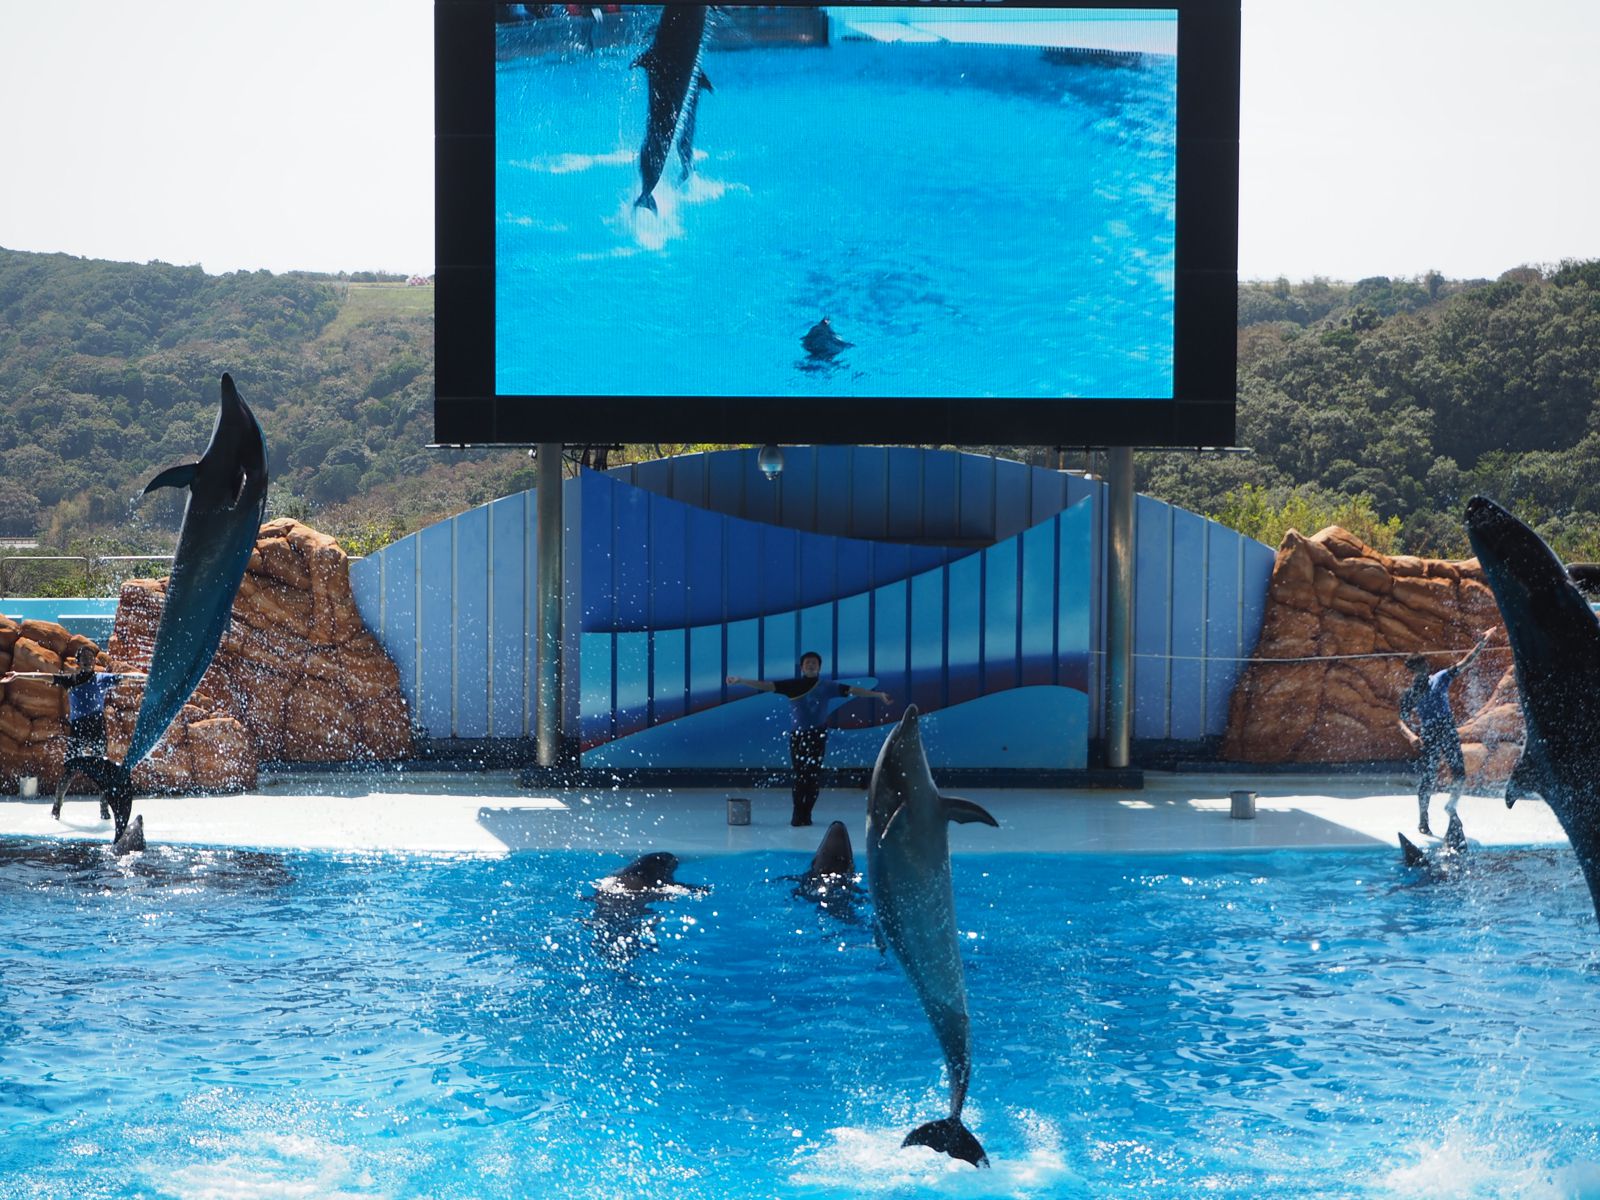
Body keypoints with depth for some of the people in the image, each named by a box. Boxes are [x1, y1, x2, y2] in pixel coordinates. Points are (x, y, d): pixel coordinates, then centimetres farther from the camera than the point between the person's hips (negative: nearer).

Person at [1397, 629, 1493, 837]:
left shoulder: (1440, 679, 6)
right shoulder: (1409, 695, 1)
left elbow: (1464, 663, 4)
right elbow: (1402, 720, -3)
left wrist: (1480, 644, -6)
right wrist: (1411, 735, -24)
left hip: (1448, 732, 3)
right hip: (1428, 737, -3)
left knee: (1459, 774, -2)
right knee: (1427, 780, -2)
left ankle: (1452, 805, 26)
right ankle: (1423, 822, 11)